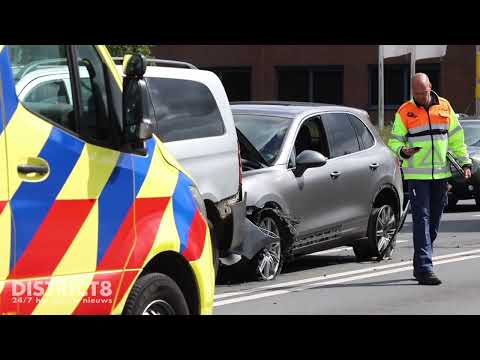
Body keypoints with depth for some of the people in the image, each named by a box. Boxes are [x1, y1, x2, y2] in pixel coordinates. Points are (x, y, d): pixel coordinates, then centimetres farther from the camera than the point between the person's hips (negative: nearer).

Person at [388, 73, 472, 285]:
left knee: (434, 221, 9)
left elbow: (456, 138, 15)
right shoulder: (404, 112, -1)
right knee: (421, 219, -11)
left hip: (441, 173, 4)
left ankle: (420, 265, 21)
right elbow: (394, 140, 2)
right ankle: (424, 269, -15)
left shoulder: (445, 107, 8)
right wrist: (403, 151, -19)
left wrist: (465, 162, 9)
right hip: (416, 175, -4)